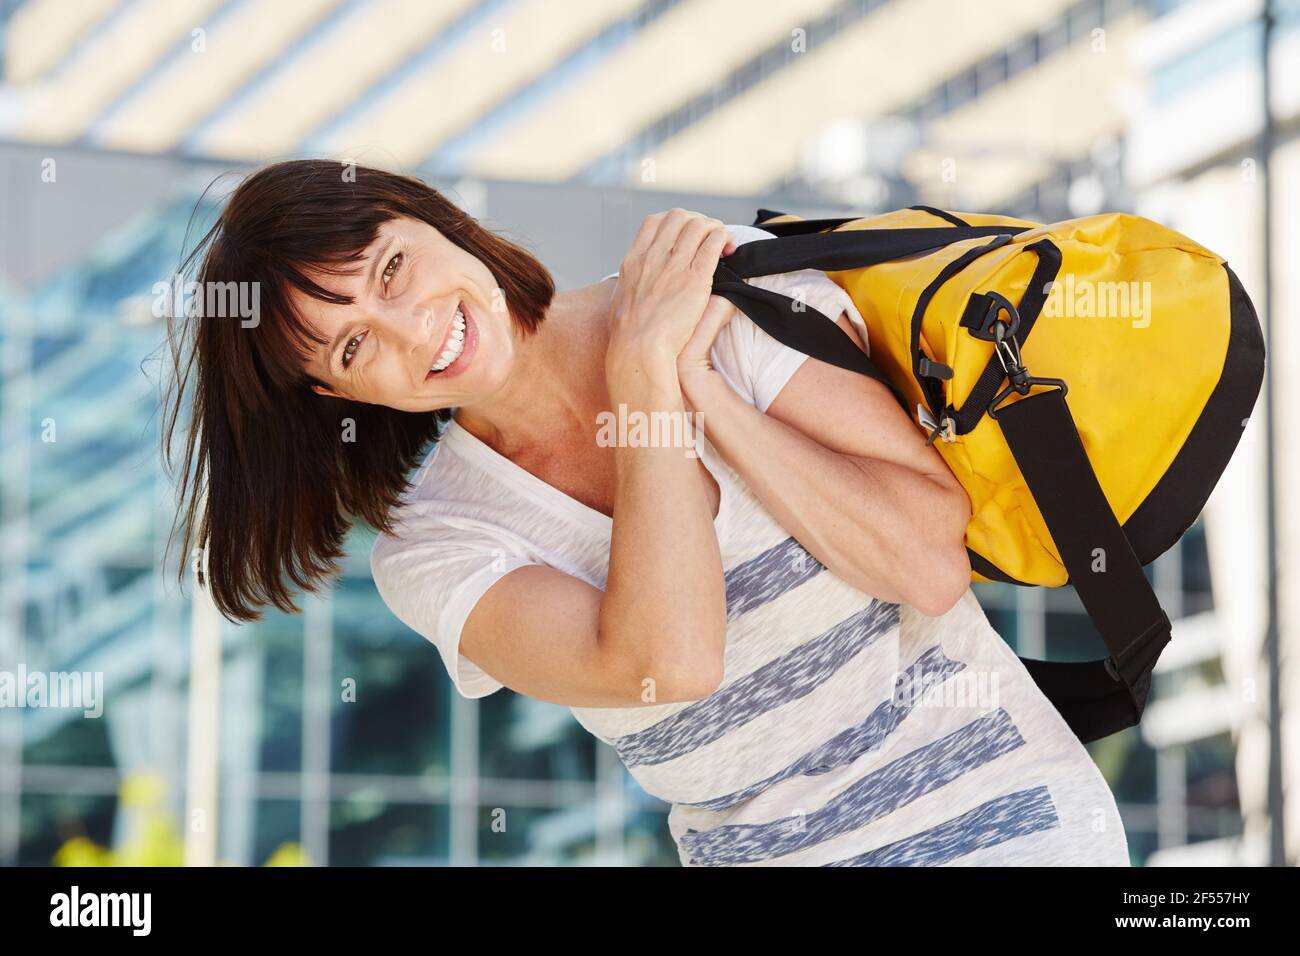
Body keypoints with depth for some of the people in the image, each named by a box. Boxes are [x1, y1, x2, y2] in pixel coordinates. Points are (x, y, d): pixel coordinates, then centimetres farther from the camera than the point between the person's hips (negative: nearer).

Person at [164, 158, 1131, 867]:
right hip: (752, 850, 3)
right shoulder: (434, 543, -3)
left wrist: (690, 382, -15)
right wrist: (646, 364, -16)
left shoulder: (729, 292, -7)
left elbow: (933, 563, -15)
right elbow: (670, 659, -21)